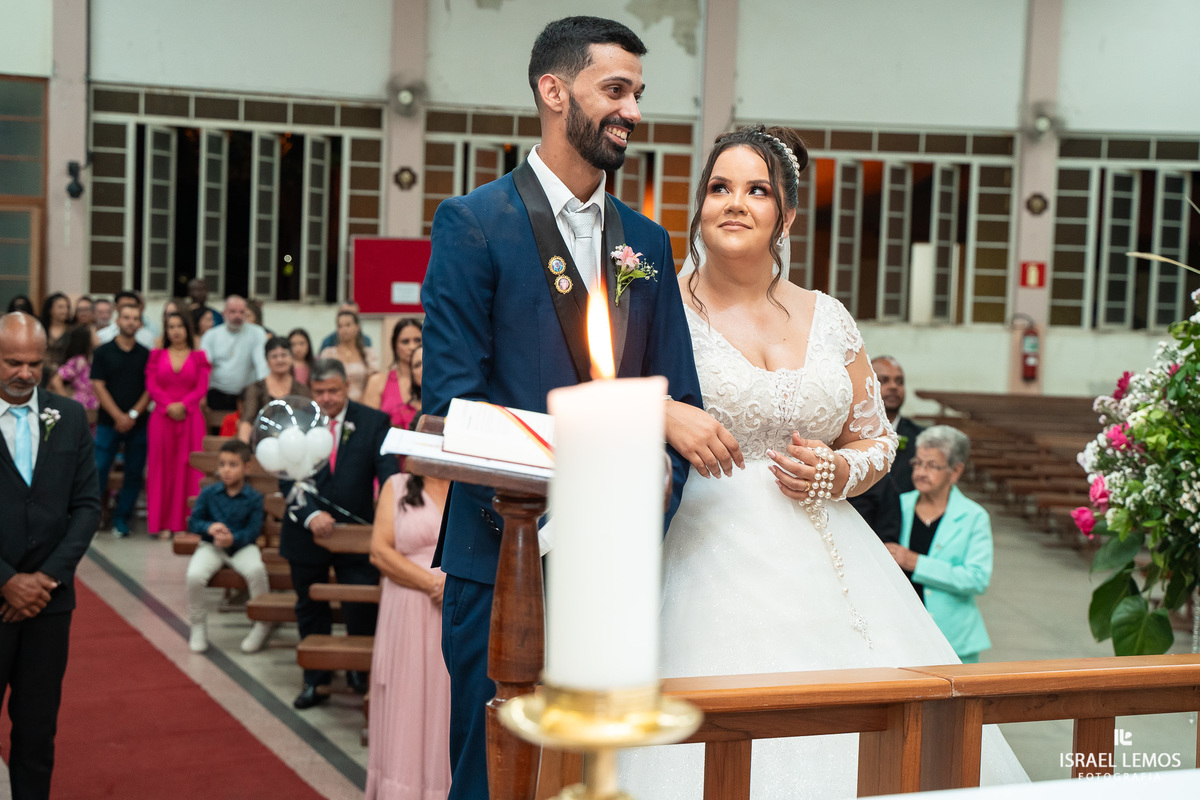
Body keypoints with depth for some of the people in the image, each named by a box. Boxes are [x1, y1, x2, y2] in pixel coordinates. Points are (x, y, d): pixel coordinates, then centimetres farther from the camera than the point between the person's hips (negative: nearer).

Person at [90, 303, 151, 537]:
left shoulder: (146, 355, 8)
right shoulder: (103, 352, 3)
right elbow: (98, 387, -2)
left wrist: (133, 415, -10)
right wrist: (118, 416, -11)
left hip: (138, 424, 2)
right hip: (108, 423, -2)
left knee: (134, 473, 3)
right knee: (98, 472, -7)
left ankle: (121, 520, 13)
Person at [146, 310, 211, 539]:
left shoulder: (199, 357, 9)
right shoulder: (157, 355, 12)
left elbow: (202, 387, 0)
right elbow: (151, 385, 2)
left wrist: (182, 405, -14)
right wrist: (168, 406, -12)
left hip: (190, 417, -1)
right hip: (162, 417, 1)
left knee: (188, 468, -2)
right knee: (163, 468, 0)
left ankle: (186, 522, 1)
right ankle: (162, 523, 2)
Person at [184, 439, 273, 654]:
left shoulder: (253, 497, -4)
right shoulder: (208, 493, 1)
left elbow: (253, 530, -10)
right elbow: (193, 522, 2)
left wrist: (233, 539, -29)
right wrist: (210, 527, -21)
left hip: (241, 545, -1)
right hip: (211, 546, 1)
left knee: (256, 570, -33)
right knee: (194, 575, -28)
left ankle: (262, 624, -9)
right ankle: (198, 627, -1)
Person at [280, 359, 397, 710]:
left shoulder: (373, 422, -2)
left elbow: (388, 469, -11)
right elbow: (287, 478, -8)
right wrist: (310, 514, -24)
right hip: (306, 533, 1)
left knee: (362, 610, 0)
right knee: (310, 611, 14)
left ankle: (362, 674, 23)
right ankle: (316, 680, 28)